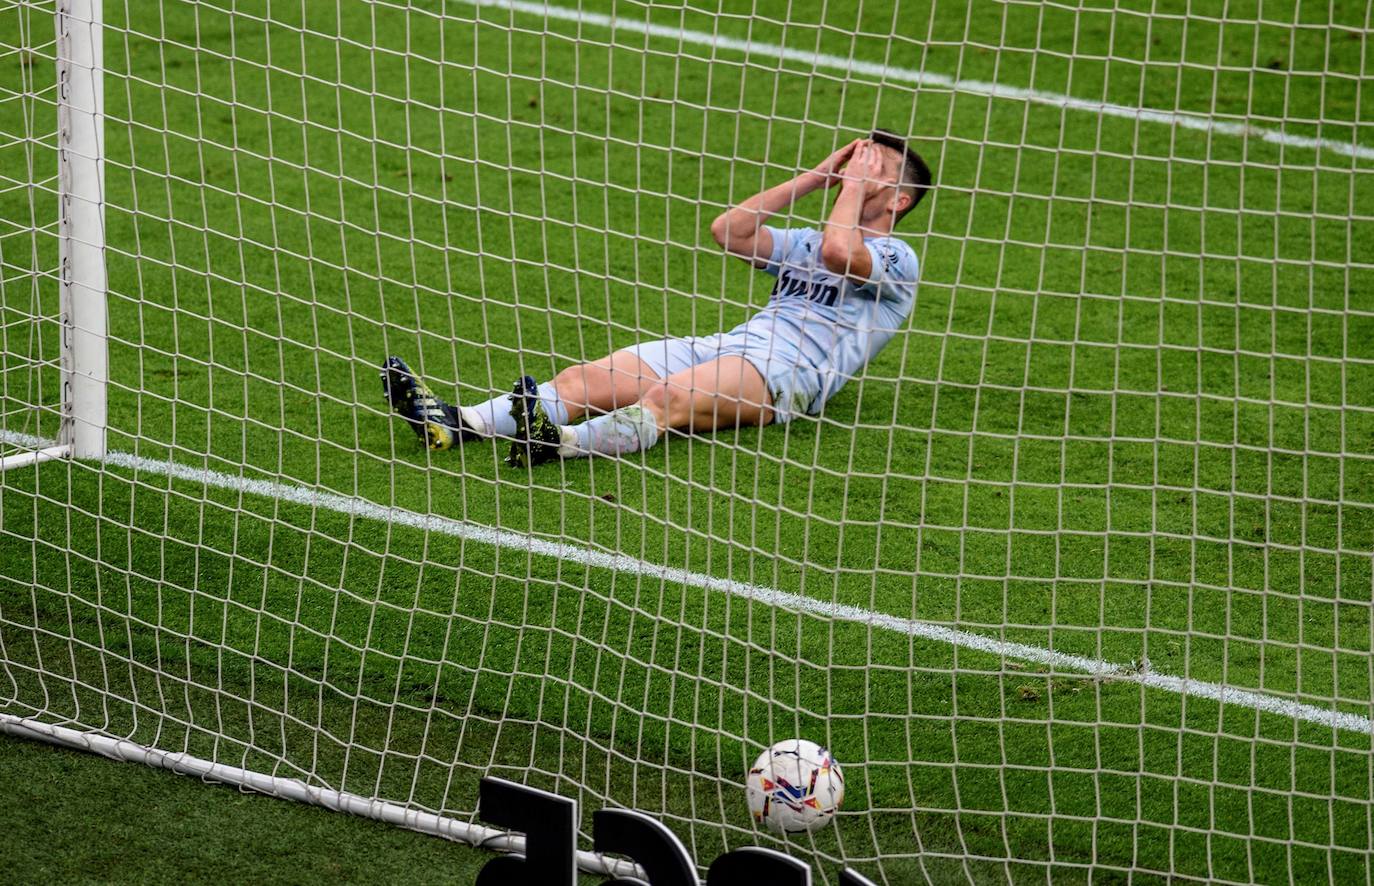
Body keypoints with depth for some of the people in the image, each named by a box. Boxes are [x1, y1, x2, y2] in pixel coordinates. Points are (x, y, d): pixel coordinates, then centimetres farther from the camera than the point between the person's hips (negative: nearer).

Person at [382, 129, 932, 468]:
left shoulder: (897, 260, 7)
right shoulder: (808, 244, 34)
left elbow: (838, 252, -16)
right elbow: (729, 231, 20)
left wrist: (855, 182, 0)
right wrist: (817, 178, 21)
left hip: (789, 369, -8)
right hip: (729, 344, 8)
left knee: (672, 396, -38)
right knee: (587, 378, -16)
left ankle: (560, 443, -65)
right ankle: (456, 424, -34)